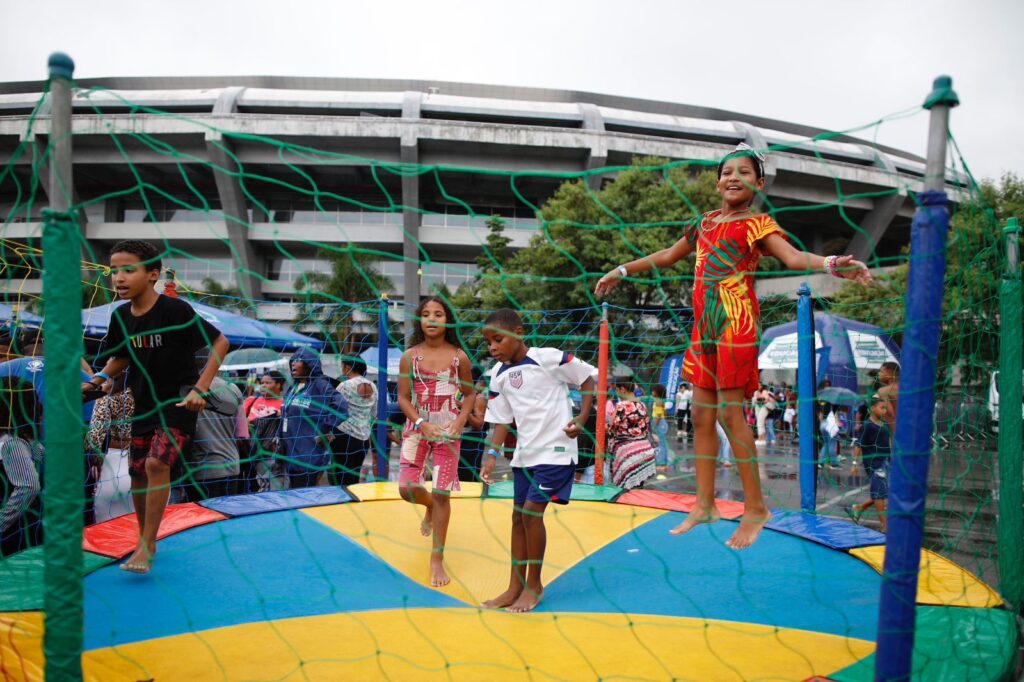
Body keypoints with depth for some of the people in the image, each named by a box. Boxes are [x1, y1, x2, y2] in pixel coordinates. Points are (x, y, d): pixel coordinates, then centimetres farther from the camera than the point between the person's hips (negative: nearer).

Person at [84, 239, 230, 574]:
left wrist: (200, 388, -23)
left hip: (179, 401, -7)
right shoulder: (120, 317, -1)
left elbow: (220, 343, -16)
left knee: (157, 463, -20)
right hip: (145, 402, 7)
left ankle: (146, 546, -9)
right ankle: (146, 539, 31)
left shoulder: (175, 310, -20)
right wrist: (100, 378, -4)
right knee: (137, 470, 11)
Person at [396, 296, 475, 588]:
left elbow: (469, 394, 5)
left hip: (448, 431, -1)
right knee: (407, 488, -2)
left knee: (442, 494, -1)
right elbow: (403, 397, -3)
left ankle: (437, 559, 13)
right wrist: (422, 423, -18)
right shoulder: (410, 355, -3)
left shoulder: (458, 357, -4)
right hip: (416, 429, 1)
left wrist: (460, 422, -11)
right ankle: (430, 507, 36)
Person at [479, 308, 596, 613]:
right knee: (518, 516, 8)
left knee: (532, 511, -11)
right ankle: (515, 587, 20)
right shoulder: (499, 375, 3)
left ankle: (534, 585, 7)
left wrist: (581, 420, -12)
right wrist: (493, 454, -3)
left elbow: (588, 379, -5)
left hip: (556, 449, -6)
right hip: (524, 453, 7)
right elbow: (502, 419, 8)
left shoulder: (549, 358, -14)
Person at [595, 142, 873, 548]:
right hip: (704, 323, 7)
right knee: (702, 413, 7)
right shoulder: (705, 223, 18)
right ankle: (704, 505, 16)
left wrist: (832, 264, -37)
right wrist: (622, 272, 35)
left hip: (736, 321, -6)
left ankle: (755, 507, 6)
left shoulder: (757, 224, -1)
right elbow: (668, 256, 30)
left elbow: (793, 257, -17)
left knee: (730, 411, -7)